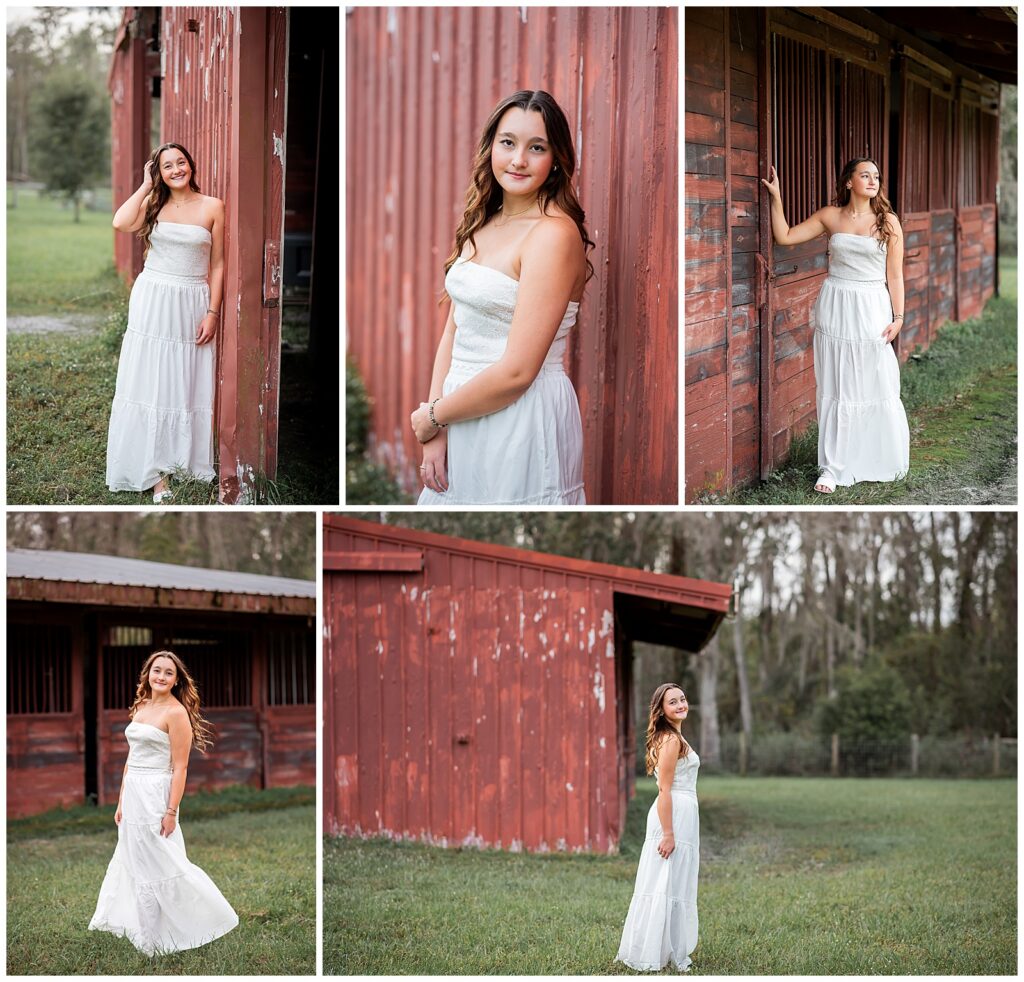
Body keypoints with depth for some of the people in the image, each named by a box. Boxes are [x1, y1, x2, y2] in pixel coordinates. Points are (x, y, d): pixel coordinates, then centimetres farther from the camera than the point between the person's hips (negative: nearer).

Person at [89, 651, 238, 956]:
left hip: (155, 796, -8)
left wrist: (171, 811, -18)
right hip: (133, 794, 8)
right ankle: (147, 928, 23)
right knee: (135, 861, 13)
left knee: (160, 864, -3)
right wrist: (121, 801, 14)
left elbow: (180, 767, -14)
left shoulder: (176, 713, -11)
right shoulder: (141, 707, 12)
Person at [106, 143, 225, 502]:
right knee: (151, 382, 0)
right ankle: (155, 470, 5)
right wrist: (146, 185, -6)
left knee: (186, 385, 5)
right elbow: (121, 223, -17)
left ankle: (183, 463, 15)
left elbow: (217, 264, 0)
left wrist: (213, 313, -6)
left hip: (193, 304, -1)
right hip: (152, 300, 1)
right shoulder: (153, 204, 4)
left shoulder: (212, 207, 0)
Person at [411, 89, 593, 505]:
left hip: (521, 424, -7)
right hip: (461, 426, 7)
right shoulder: (482, 226, 9)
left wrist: (432, 416, -8)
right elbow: (453, 332, 7)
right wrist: (436, 431, -6)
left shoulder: (554, 233, -16)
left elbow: (516, 372, -21)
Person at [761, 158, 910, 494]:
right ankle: (834, 467, 9)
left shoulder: (888, 221, 0)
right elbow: (784, 237, 5)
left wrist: (898, 317, -5)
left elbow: (894, 274, 1)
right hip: (835, 306, 1)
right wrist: (776, 197, 0)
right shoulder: (830, 216, 4)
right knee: (835, 388, 4)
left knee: (877, 387, 1)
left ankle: (884, 461, 18)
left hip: (872, 309, -1)